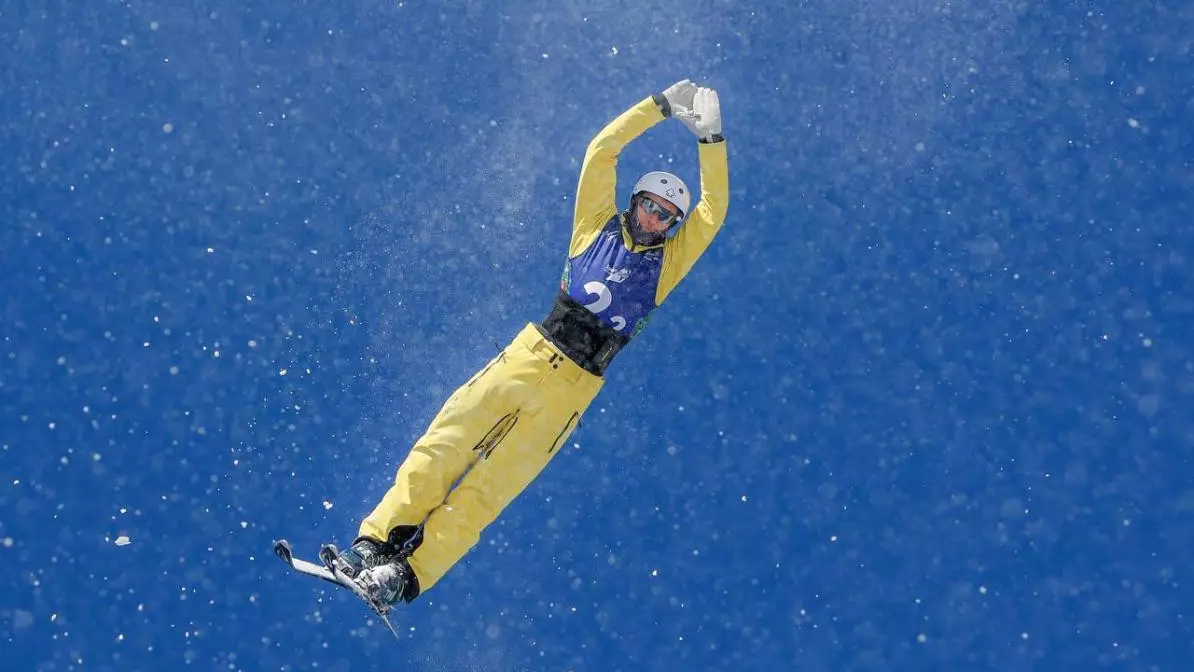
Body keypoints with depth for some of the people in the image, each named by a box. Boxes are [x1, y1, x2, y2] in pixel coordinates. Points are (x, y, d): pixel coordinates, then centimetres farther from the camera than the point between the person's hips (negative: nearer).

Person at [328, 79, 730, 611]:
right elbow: (602, 151, 10)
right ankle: (375, 543, -10)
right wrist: (660, 107, 8)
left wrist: (710, 139, 0)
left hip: (573, 387, -1)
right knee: (444, 445, -11)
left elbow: (712, 212, 5)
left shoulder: (665, 263, 13)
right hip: (530, 354, 1)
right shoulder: (599, 226, 13)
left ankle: (407, 576, -13)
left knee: (486, 488, -9)